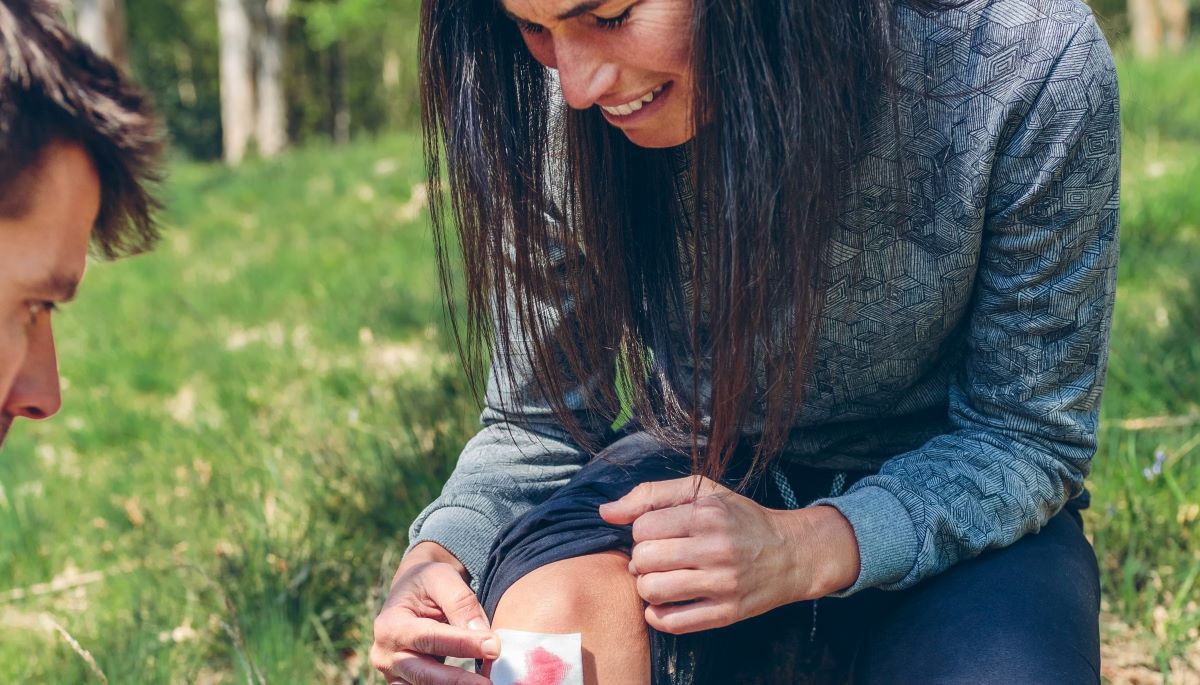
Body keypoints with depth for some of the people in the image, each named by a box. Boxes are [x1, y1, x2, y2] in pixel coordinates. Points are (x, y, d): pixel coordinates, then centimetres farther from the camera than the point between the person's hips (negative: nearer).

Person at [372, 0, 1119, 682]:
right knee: (555, 606, -34)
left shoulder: (1031, 64, -25)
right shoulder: (565, 114, -17)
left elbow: (1031, 436, -16)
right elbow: (538, 426, -4)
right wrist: (437, 559, -26)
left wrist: (805, 550, -33)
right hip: (698, 475, 0)